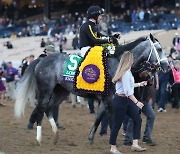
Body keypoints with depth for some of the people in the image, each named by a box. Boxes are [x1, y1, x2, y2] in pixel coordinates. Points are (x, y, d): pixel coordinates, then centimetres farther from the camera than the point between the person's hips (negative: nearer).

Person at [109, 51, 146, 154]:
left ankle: (135, 144, 7)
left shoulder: (127, 72, 9)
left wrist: (139, 84, 35)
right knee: (117, 124, 0)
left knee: (137, 119, 7)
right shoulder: (126, 73, -20)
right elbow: (127, 91, -24)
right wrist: (136, 102, -26)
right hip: (120, 101, -10)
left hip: (126, 101, 10)